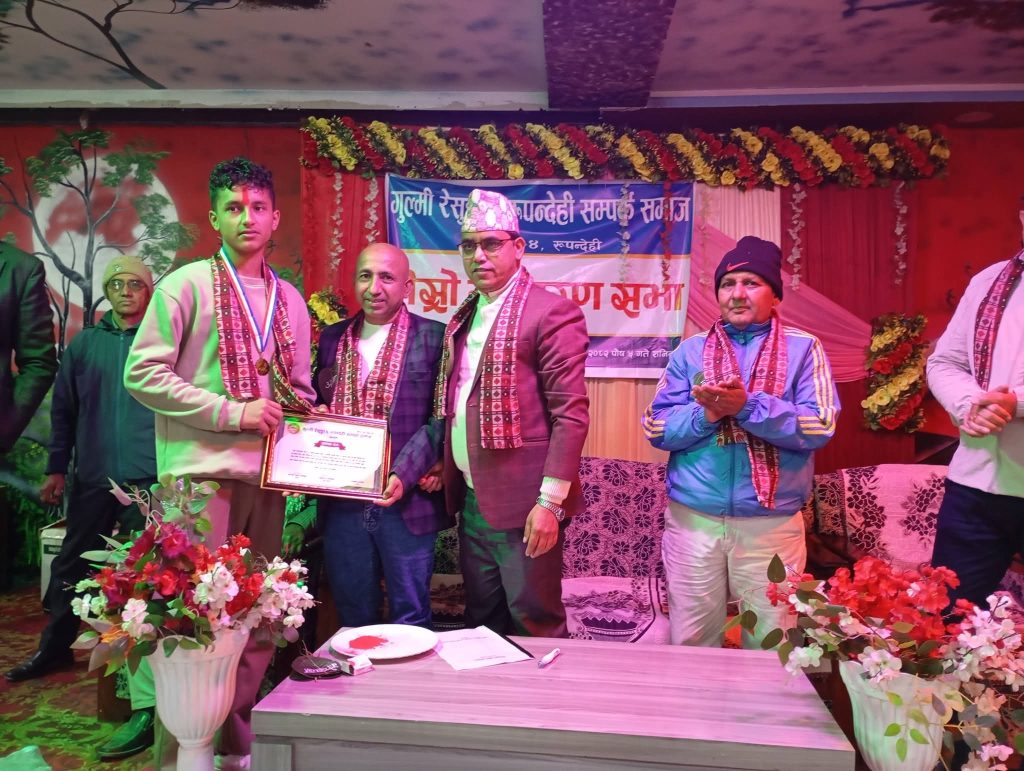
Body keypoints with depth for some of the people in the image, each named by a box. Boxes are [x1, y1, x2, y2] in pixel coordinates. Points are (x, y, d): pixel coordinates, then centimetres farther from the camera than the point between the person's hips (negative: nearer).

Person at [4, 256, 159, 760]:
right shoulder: (85, 343, 11)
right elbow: (63, 409, 15)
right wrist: (56, 468, 13)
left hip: (148, 478, -4)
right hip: (93, 478, 4)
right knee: (71, 566, 18)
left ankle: (147, 703, -6)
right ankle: (55, 648, 43)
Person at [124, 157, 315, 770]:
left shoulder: (291, 301, 13)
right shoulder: (187, 286, -2)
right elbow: (143, 374, -9)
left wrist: (302, 413, -1)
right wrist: (231, 412, -14)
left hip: (265, 475, 5)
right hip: (202, 472, -5)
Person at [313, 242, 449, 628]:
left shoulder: (433, 337, -3)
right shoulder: (333, 338, 10)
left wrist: (404, 475, -19)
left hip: (406, 499, -4)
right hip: (342, 502, 4)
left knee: (410, 619, 7)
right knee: (354, 617, 16)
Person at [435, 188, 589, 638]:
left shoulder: (551, 313, -11)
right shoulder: (465, 317, 14)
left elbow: (571, 414, -15)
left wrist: (550, 502, -19)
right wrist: (446, 467, 10)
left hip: (522, 504, -7)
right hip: (472, 500, 8)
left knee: (534, 626, 4)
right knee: (482, 623, 18)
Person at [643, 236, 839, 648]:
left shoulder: (803, 348, 3)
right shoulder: (690, 350, 8)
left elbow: (819, 427, -8)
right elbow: (657, 428, 2)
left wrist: (747, 406, -20)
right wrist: (707, 413, -16)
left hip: (772, 522, -1)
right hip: (692, 519, 2)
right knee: (690, 644, 10)